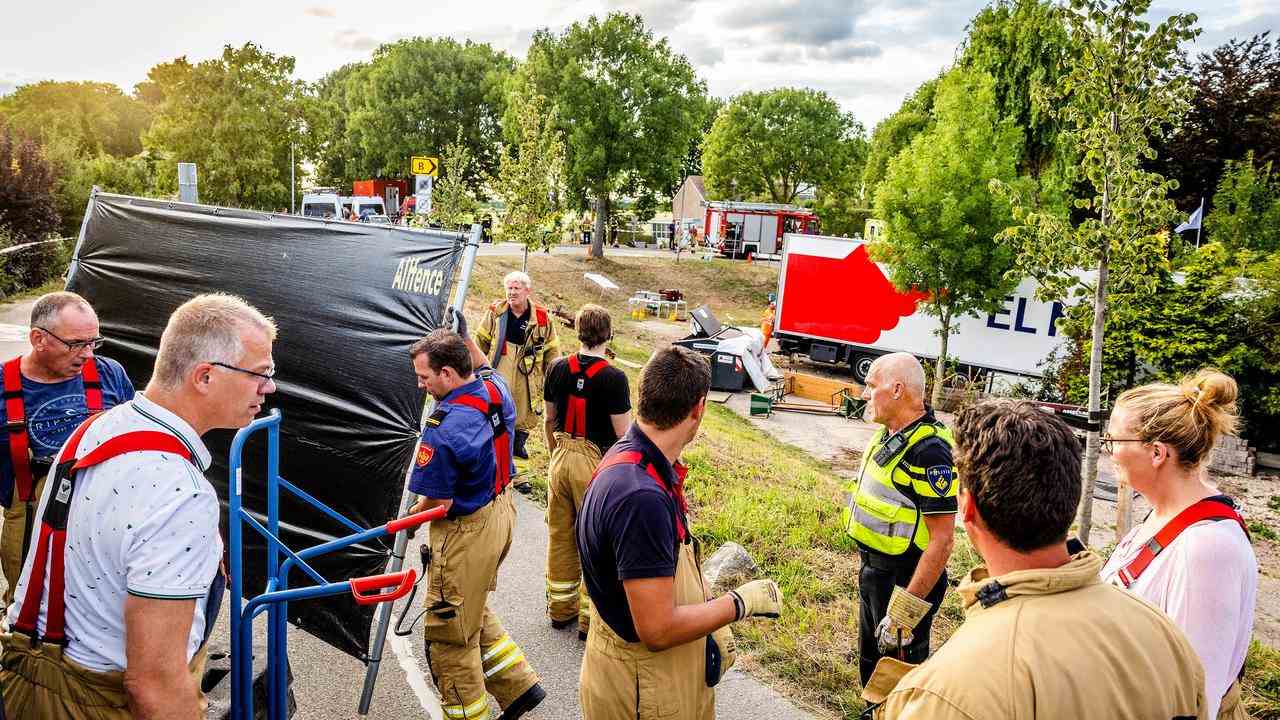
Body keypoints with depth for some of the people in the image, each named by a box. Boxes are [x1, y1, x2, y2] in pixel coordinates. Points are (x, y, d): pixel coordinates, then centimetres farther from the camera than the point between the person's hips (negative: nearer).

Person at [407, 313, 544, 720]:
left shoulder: (443, 429, -29)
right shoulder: (496, 387, -5)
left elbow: (438, 502, -21)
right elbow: (482, 368, 23)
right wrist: (465, 336, 18)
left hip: (466, 534, -9)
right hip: (500, 512, 9)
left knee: (449, 635, 10)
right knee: (474, 613, 27)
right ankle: (519, 686, 32)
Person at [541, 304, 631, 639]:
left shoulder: (558, 369, -1)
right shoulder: (614, 378, -16)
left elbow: (549, 420, 8)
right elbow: (624, 435, -14)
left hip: (561, 458, 5)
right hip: (595, 463, -5)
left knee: (560, 535, 16)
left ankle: (560, 607, 30)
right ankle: (590, 616, 16)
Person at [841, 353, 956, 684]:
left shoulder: (928, 451, -26)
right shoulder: (890, 433, 3)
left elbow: (942, 540, -26)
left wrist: (905, 611, -25)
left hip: (904, 581, -9)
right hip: (873, 571, 9)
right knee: (871, 661, 25)